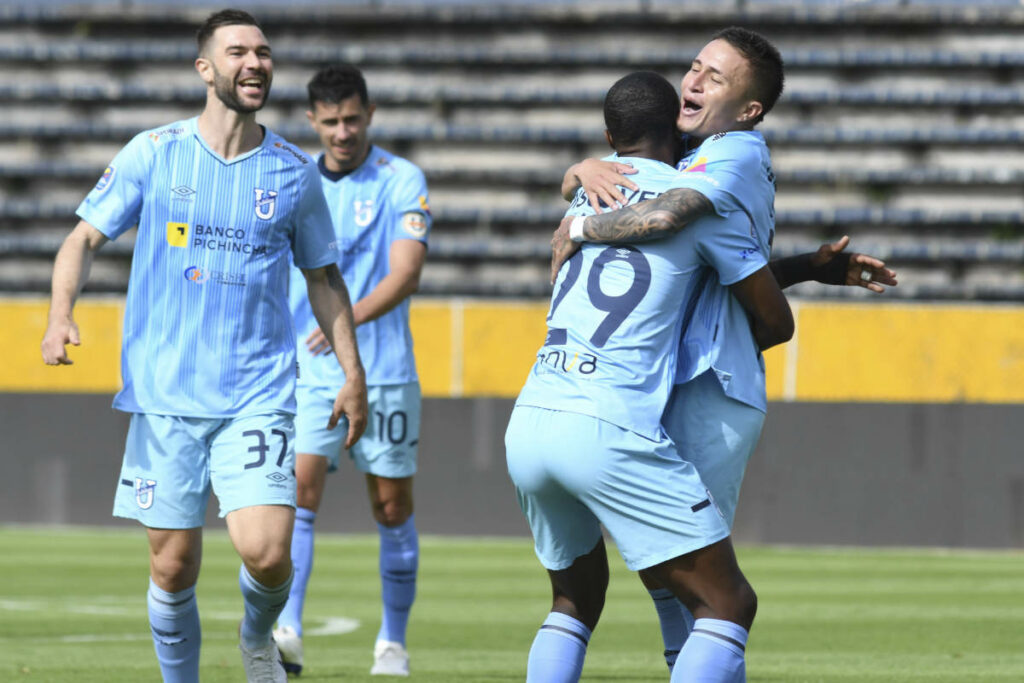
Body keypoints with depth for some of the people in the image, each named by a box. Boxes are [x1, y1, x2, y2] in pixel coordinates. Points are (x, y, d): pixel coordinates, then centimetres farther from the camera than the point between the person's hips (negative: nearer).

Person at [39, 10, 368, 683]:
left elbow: (323, 276, 16)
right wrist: (61, 315, -16)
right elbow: (85, 238, 3)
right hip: (165, 395, 0)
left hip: (259, 395, 0)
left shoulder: (294, 172, 5)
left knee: (266, 552, -15)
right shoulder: (153, 154, 1)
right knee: (174, 565, 1)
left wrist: (353, 375, 12)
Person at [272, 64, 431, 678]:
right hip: (308, 373, 2)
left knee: (393, 508, 5)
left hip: (383, 373, -2)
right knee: (297, 490, -15)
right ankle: (286, 633, -25)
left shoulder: (402, 181, -5)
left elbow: (406, 272, -16)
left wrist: (351, 317, -32)